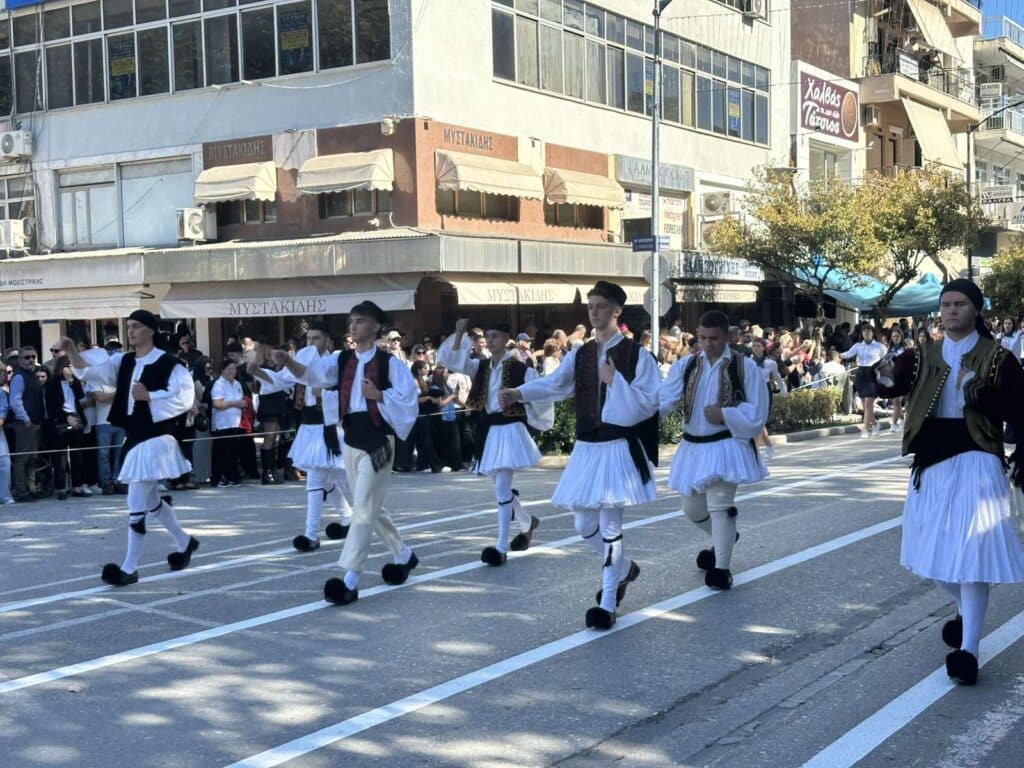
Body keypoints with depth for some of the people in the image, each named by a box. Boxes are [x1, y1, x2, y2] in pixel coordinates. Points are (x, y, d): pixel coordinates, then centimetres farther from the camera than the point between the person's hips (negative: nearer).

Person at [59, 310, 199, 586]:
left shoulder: (169, 364, -10)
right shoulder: (124, 362, 11)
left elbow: (185, 397, -18)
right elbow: (90, 369, 2)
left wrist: (149, 396, -25)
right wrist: (71, 351, -16)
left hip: (156, 440, -8)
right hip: (133, 439, 8)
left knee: (137, 503, -10)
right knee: (150, 500, 20)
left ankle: (129, 568, -4)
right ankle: (184, 542, 40)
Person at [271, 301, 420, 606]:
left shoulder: (390, 362, -7)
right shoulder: (341, 360, 6)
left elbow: (408, 398, -11)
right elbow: (312, 372, -10)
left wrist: (377, 395, -23)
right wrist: (288, 362, -28)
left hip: (378, 442, -7)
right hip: (351, 441, 7)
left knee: (363, 509, -10)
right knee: (370, 508, 18)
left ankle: (350, 579, -11)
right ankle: (403, 555, 38)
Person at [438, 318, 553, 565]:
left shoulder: (520, 369, -9)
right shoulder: (481, 367, 7)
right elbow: (452, 360, -2)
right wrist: (459, 333, -11)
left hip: (509, 431, -6)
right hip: (488, 432, 6)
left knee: (502, 490, -13)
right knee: (501, 488, 17)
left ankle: (501, 548, -11)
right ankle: (528, 522, 43)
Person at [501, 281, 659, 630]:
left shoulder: (637, 355, -5)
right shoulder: (580, 354, 8)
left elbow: (648, 404, -9)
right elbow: (553, 383, -8)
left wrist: (615, 381, -18)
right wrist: (519, 393, -26)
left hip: (618, 449, -5)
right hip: (586, 449, 6)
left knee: (609, 525, -6)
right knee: (585, 525, 11)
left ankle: (607, 602, 3)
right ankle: (623, 569, 38)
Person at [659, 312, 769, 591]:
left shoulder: (745, 367, -7)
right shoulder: (685, 366, 3)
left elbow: (757, 413, -7)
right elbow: (663, 399, -11)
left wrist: (724, 415, -20)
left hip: (725, 446, -5)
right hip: (692, 447, 5)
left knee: (719, 505, -13)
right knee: (692, 507, 15)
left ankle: (721, 569, 0)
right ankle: (724, 539, 45)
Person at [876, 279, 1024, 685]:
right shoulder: (924, 356, 8)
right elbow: (897, 377, -6)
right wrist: (885, 378, -29)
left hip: (975, 462, -5)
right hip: (931, 462, 5)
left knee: (971, 555, -9)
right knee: (938, 552, 14)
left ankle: (968, 649, -7)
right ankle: (965, 611, 41)